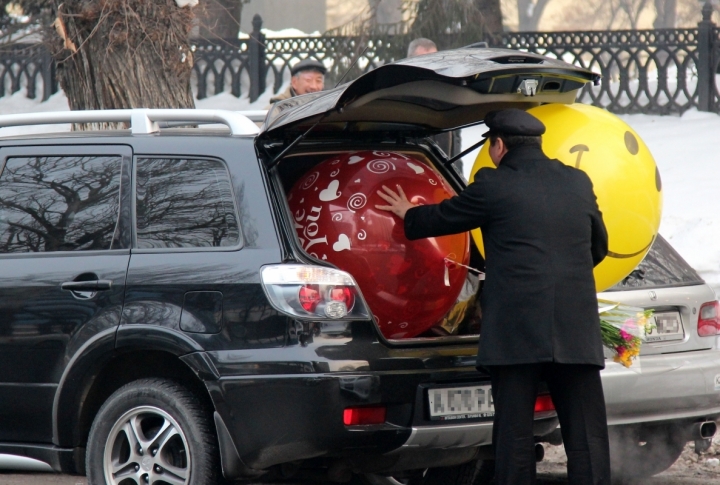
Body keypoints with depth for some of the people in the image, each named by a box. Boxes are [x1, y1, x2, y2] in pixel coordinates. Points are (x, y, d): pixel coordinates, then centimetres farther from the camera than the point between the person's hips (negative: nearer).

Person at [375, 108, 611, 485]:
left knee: (514, 433, 3)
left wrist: (408, 214, 34)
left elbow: (443, 218, 13)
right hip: (577, 327, 3)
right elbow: (598, 246, 23)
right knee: (586, 435, 2)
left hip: (515, 330, -3)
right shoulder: (577, 183, 11)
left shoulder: (494, 186, -2)